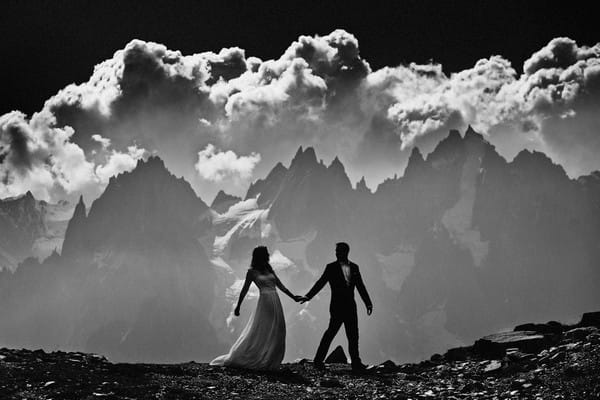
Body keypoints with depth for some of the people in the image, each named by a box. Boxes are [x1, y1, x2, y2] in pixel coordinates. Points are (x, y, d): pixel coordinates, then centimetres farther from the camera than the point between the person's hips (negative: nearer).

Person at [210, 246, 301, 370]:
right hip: (265, 302, -6)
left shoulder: (269, 269, 15)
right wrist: (238, 306, 3)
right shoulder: (252, 272, 0)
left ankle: (268, 362, 9)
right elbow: (244, 290, 3)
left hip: (276, 303, 6)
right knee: (259, 333, -5)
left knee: (276, 334, 3)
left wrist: (293, 297, 14)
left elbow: (280, 285, 18)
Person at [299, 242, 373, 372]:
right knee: (331, 332, -7)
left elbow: (360, 287, 14)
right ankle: (318, 361, 0)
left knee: (353, 335, 4)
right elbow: (320, 283, -6)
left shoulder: (354, 267, 10)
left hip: (350, 306, 4)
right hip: (337, 306, -4)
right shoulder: (331, 267, -1)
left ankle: (356, 363, 7)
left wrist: (368, 303, 13)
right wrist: (308, 296, -16)